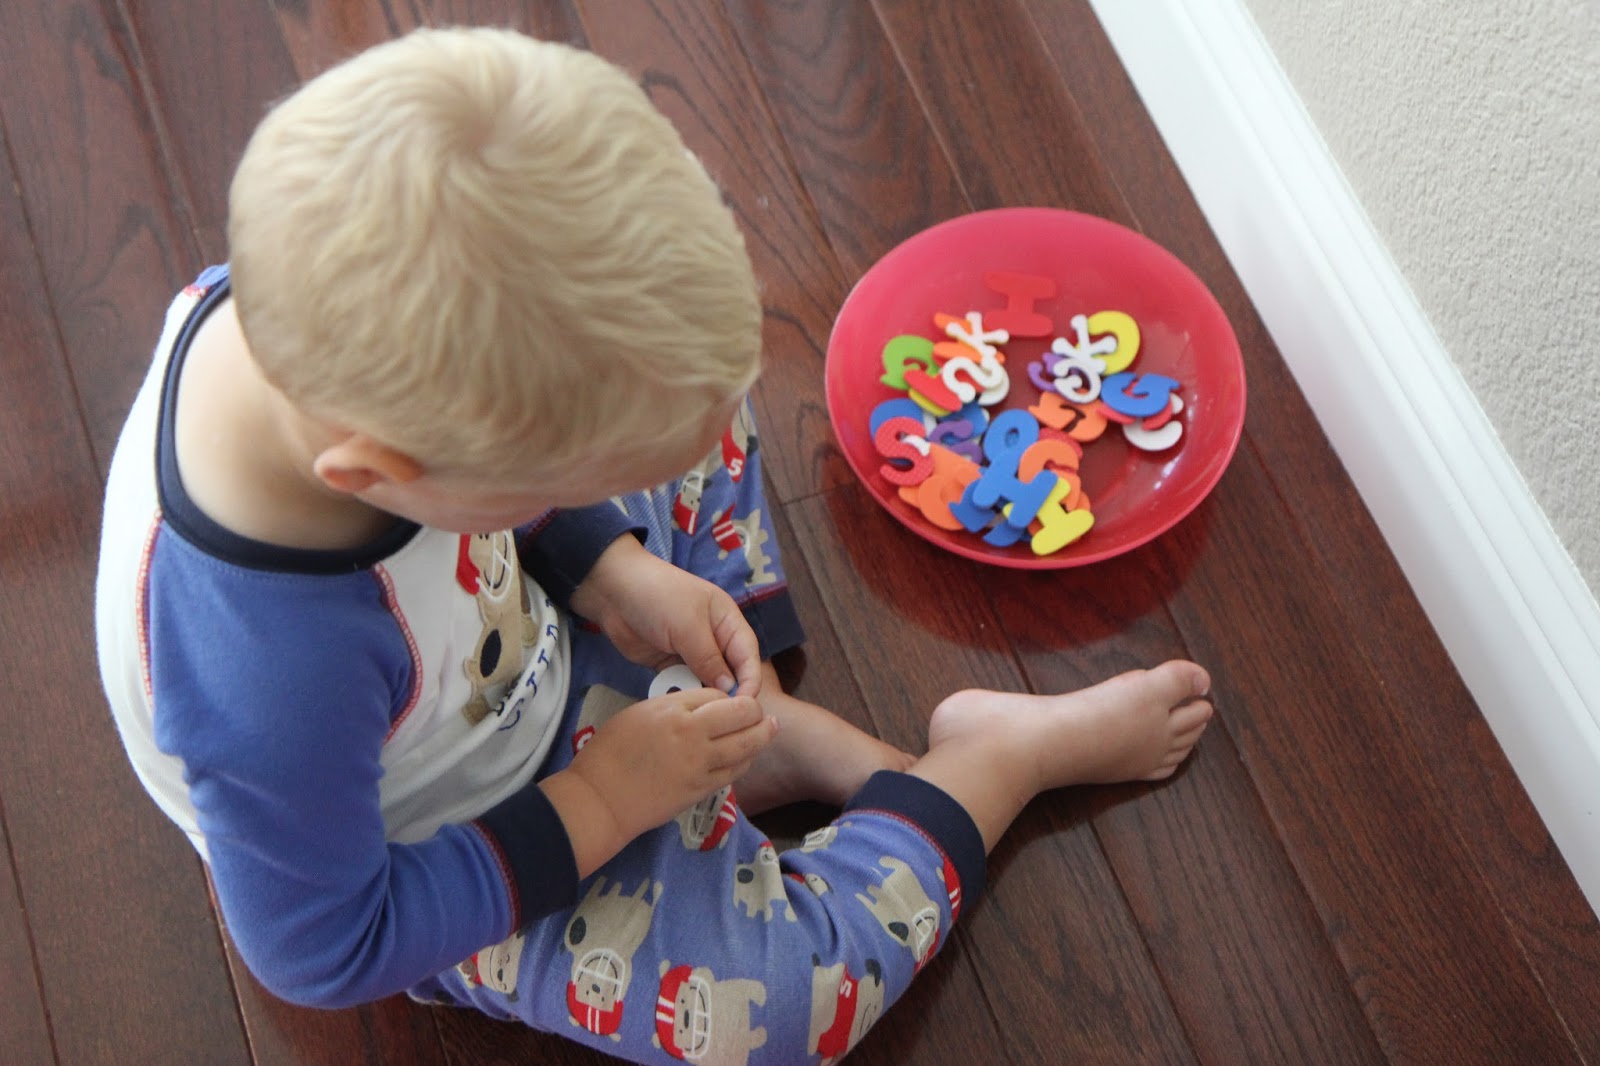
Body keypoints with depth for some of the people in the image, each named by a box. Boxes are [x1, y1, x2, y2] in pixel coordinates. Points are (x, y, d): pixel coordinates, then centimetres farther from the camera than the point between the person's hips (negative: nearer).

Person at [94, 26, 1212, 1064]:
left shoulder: (330, 307, -28)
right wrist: (602, 807, -23)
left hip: (512, 629, 7)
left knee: (674, 413, 6)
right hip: (453, 844, -6)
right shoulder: (272, 693, -45)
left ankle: (773, 731, 5)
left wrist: (612, 569, -14)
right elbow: (323, 954, -26)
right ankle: (1005, 758, 5)